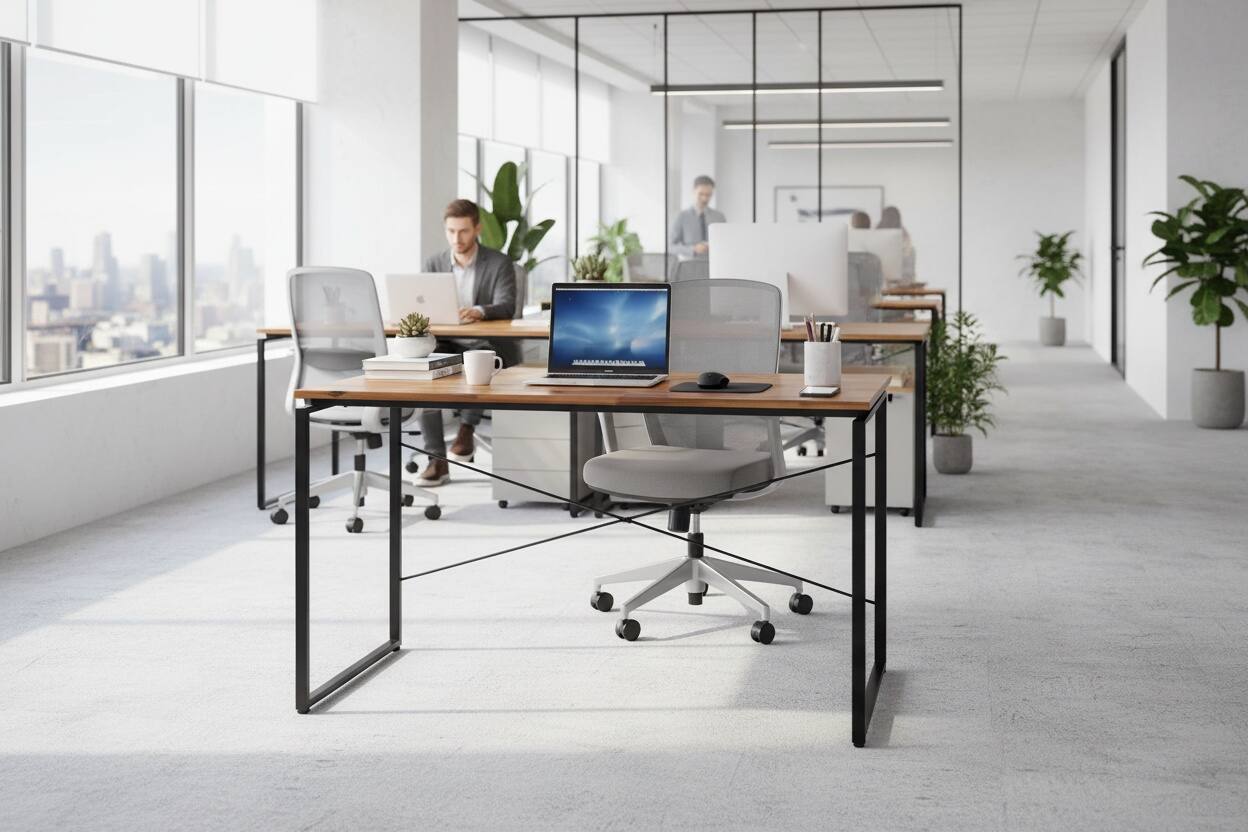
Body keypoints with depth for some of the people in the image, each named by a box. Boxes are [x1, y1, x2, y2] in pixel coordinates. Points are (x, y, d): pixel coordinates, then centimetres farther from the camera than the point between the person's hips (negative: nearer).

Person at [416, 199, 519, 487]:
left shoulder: (500, 263, -1)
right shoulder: (434, 264, 11)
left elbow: (506, 307, -16)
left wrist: (479, 312, -38)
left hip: (486, 345, -3)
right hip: (446, 346, 3)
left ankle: (466, 432, -21)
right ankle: (437, 461, -26)